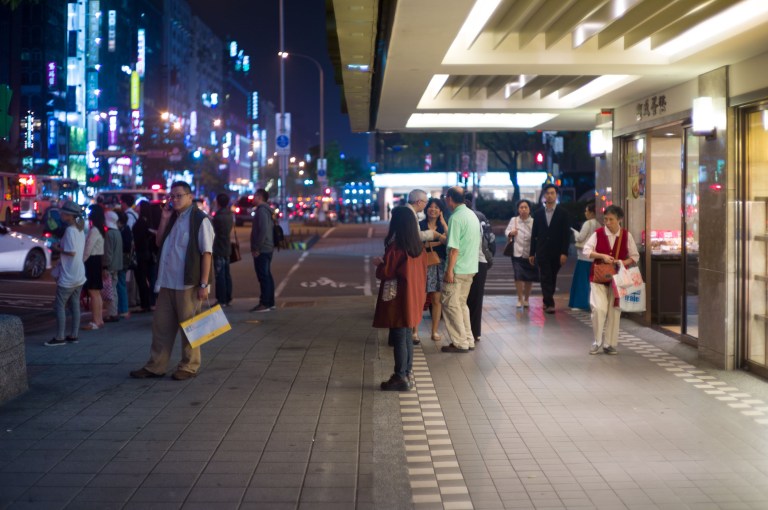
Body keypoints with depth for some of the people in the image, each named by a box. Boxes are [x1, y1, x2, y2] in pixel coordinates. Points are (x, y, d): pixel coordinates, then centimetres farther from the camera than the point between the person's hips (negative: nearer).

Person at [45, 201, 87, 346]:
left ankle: (59, 337, -1)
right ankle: (73, 335, 14)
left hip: (68, 276, -9)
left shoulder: (70, 230, -17)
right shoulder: (80, 230, 11)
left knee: (59, 305, -2)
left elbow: (71, 252, -23)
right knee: (74, 305, 11)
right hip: (79, 275, 9)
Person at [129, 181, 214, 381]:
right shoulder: (172, 218, 14)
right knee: (161, 325, 10)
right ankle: (155, 366, 17)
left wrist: (204, 284, -18)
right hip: (167, 282, 7)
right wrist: (164, 220, 3)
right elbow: (159, 243, 16)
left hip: (188, 283, -7)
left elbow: (206, 253, -13)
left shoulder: (199, 219, -9)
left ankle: (189, 366, 15)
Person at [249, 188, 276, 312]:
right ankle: (270, 302, 18)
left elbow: (263, 230, -23)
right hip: (267, 249, 10)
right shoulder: (266, 210, 17)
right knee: (267, 276, 13)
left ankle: (265, 303, -8)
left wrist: (256, 248, -21)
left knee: (263, 276, -9)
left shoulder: (261, 211, -14)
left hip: (261, 250, -10)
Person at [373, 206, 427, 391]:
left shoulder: (395, 247, -18)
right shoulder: (418, 246, 4)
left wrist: (378, 263, 5)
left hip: (397, 300, -8)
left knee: (398, 338, -1)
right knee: (407, 337, 16)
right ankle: (407, 375, 22)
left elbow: (385, 273, -14)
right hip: (412, 298, 8)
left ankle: (400, 378, 4)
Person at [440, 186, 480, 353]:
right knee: (461, 304, 18)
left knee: (450, 305, 0)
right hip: (471, 268, 9)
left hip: (458, 269, -9)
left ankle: (460, 343, 2)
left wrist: (449, 270, -18)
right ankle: (468, 340, 19)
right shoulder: (472, 215, 12)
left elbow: (454, 247, -20)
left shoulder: (456, 218, -16)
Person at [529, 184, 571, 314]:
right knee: (545, 278, -7)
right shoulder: (538, 213, 7)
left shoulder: (563, 214, 2)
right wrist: (532, 253, 5)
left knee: (552, 278, 8)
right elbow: (534, 234, 8)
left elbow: (566, 234, -2)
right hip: (542, 252, 0)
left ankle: (547, 301, 21)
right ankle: (549, 303, -9)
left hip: (556, 253, 0)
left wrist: (564, 253, -11)